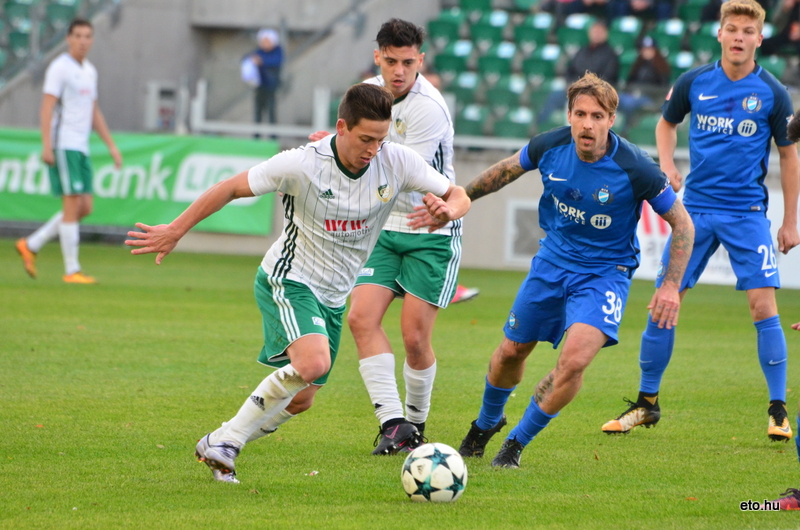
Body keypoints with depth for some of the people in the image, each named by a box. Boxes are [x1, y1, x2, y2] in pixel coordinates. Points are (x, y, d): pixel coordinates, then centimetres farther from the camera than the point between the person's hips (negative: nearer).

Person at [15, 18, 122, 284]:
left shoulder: (89, 71, 17)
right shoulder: (59, 68, -8)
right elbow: (47, 107, -14)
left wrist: (111, 145, 17)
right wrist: (47, 146, -22)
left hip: (80, 147, 8)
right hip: (62, 146, -8)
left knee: (84, 209, 5)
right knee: (73, 206, -9)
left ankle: (30, 246, 13)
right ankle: (72, 271, -5)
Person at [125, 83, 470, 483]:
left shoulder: (397, 162, -12)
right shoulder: (302, 165, -22)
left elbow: (459, 196, -4)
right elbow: (231, 189, -11)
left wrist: (447, 210, -30)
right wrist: (175, 231, -8)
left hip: (332, 297, 6)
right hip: (288, 281, -6)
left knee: (301, 398, 10)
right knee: (313, 362, -30)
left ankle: (218, 447, 31)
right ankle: (224, 443, -16)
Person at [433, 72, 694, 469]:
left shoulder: (635, 169, -25)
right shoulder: (551, 146, -15)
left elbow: (681, 223, -11)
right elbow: (508, 169, 9)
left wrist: (671, 286, -17)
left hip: (605, 271, -4)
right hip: (553, 259, 4)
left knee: (575, 359, -25)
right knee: (512, 351, 16)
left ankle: (517, 442, -3)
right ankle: (487, 423, 48)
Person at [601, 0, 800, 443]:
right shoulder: (693, 83, 1)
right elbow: (666, 123, 19)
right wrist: (666, 165, 0)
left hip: (747, 212, -2)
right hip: (697, 206, 2)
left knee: (763, 304, -12)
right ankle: (647, 403, 15)